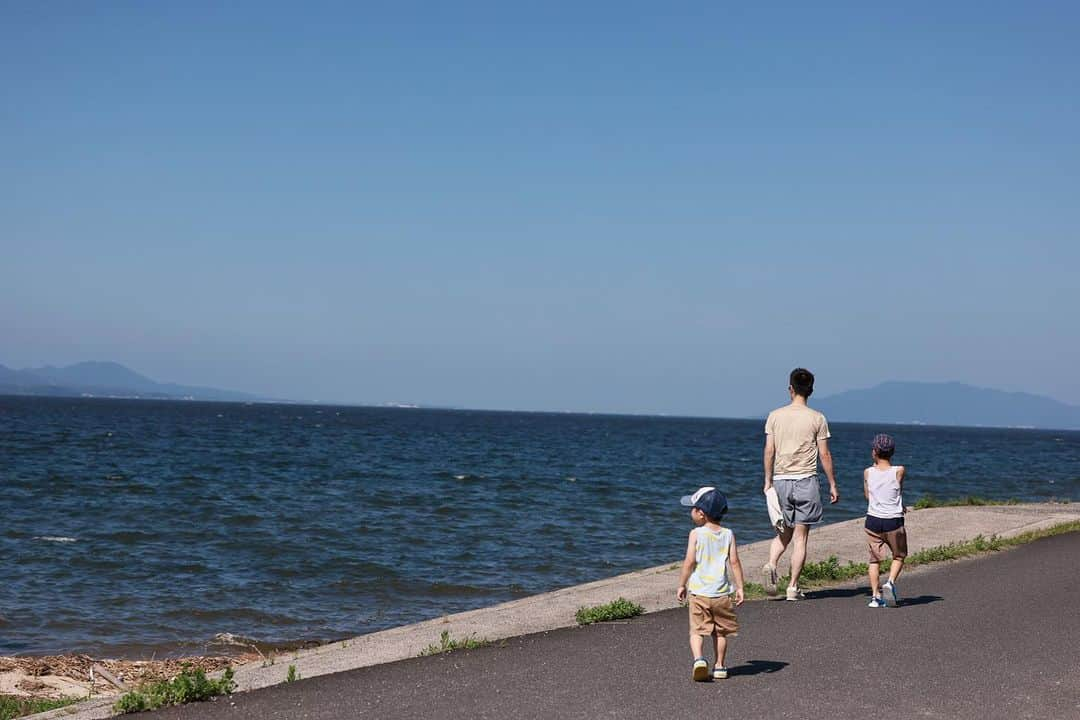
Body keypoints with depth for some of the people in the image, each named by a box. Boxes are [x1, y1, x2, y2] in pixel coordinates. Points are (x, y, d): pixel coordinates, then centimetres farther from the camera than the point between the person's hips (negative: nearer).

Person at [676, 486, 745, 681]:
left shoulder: (696, 534, -6)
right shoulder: (728, 534, 3)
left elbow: (689, 562, -10)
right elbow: (735, 562, -1)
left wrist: (681, 585, 0)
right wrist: (739, 587, 3)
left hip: (699, 592, -3)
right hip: (721, 592, 3)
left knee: (697, 630, 1)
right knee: (720, 632, 17)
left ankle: (699, 658, -21)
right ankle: (720, 666, 19)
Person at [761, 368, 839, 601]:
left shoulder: (775, 416, 2)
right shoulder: (817, 419, -3)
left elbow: (769, 451, 2)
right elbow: (824, 455, -2)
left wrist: (768, 482, 10)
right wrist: (833, 485, 6)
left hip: (780, 480, 2)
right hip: (806, 480, -2)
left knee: (783, 533, 17)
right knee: (801, 537, 3)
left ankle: (771, 564, -9)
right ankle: (793, 587, 3)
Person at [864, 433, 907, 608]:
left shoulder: (868, 472, 0)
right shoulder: (899, 471, -5)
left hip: (873, 520, 1)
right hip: (894, 521, -1)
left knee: (875, 558, 9)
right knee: (899, 556, 17)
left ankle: (875, 596, 1)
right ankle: (890, 582, -5)